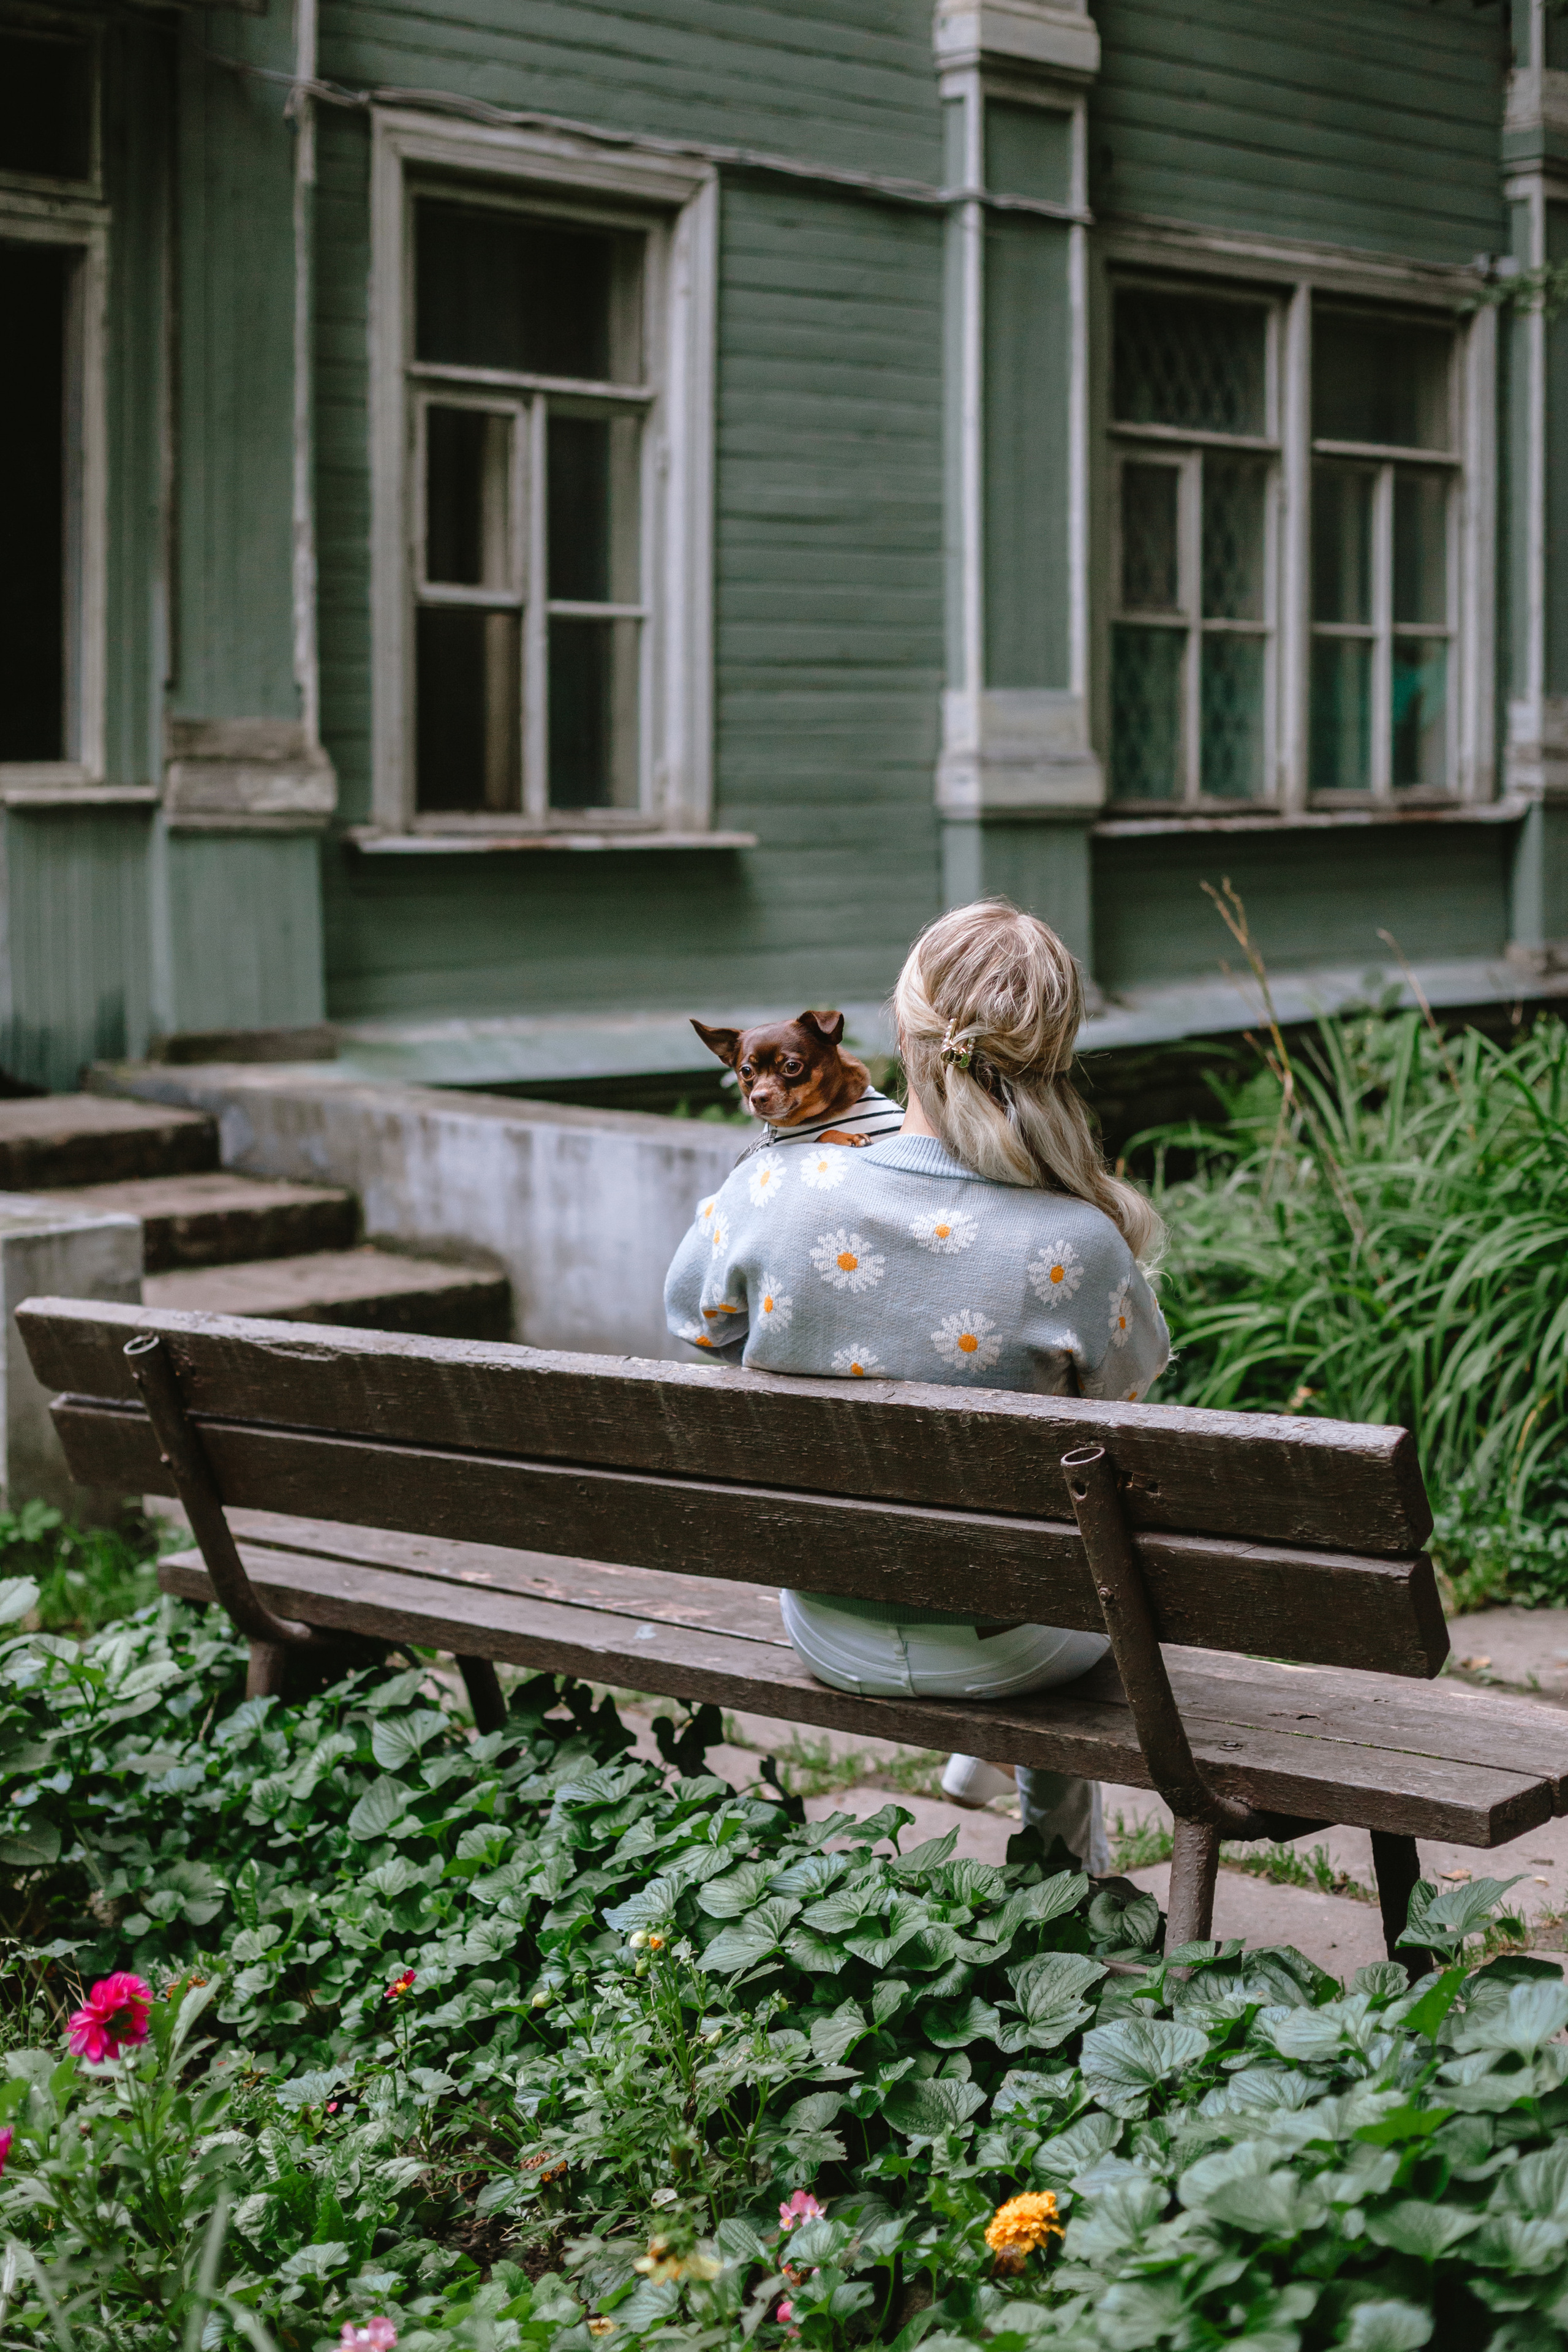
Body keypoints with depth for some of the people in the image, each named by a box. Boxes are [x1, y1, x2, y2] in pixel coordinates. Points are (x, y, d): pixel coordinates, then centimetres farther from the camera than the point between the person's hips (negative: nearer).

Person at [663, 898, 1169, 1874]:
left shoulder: (774, 1191, -22)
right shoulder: (1075, 1245, -27)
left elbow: (697, 1319, 0)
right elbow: (1127, 1391, -7)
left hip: (829, 1636, 3)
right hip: (1007, 1648, -3)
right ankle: (1063, 1849, 50)